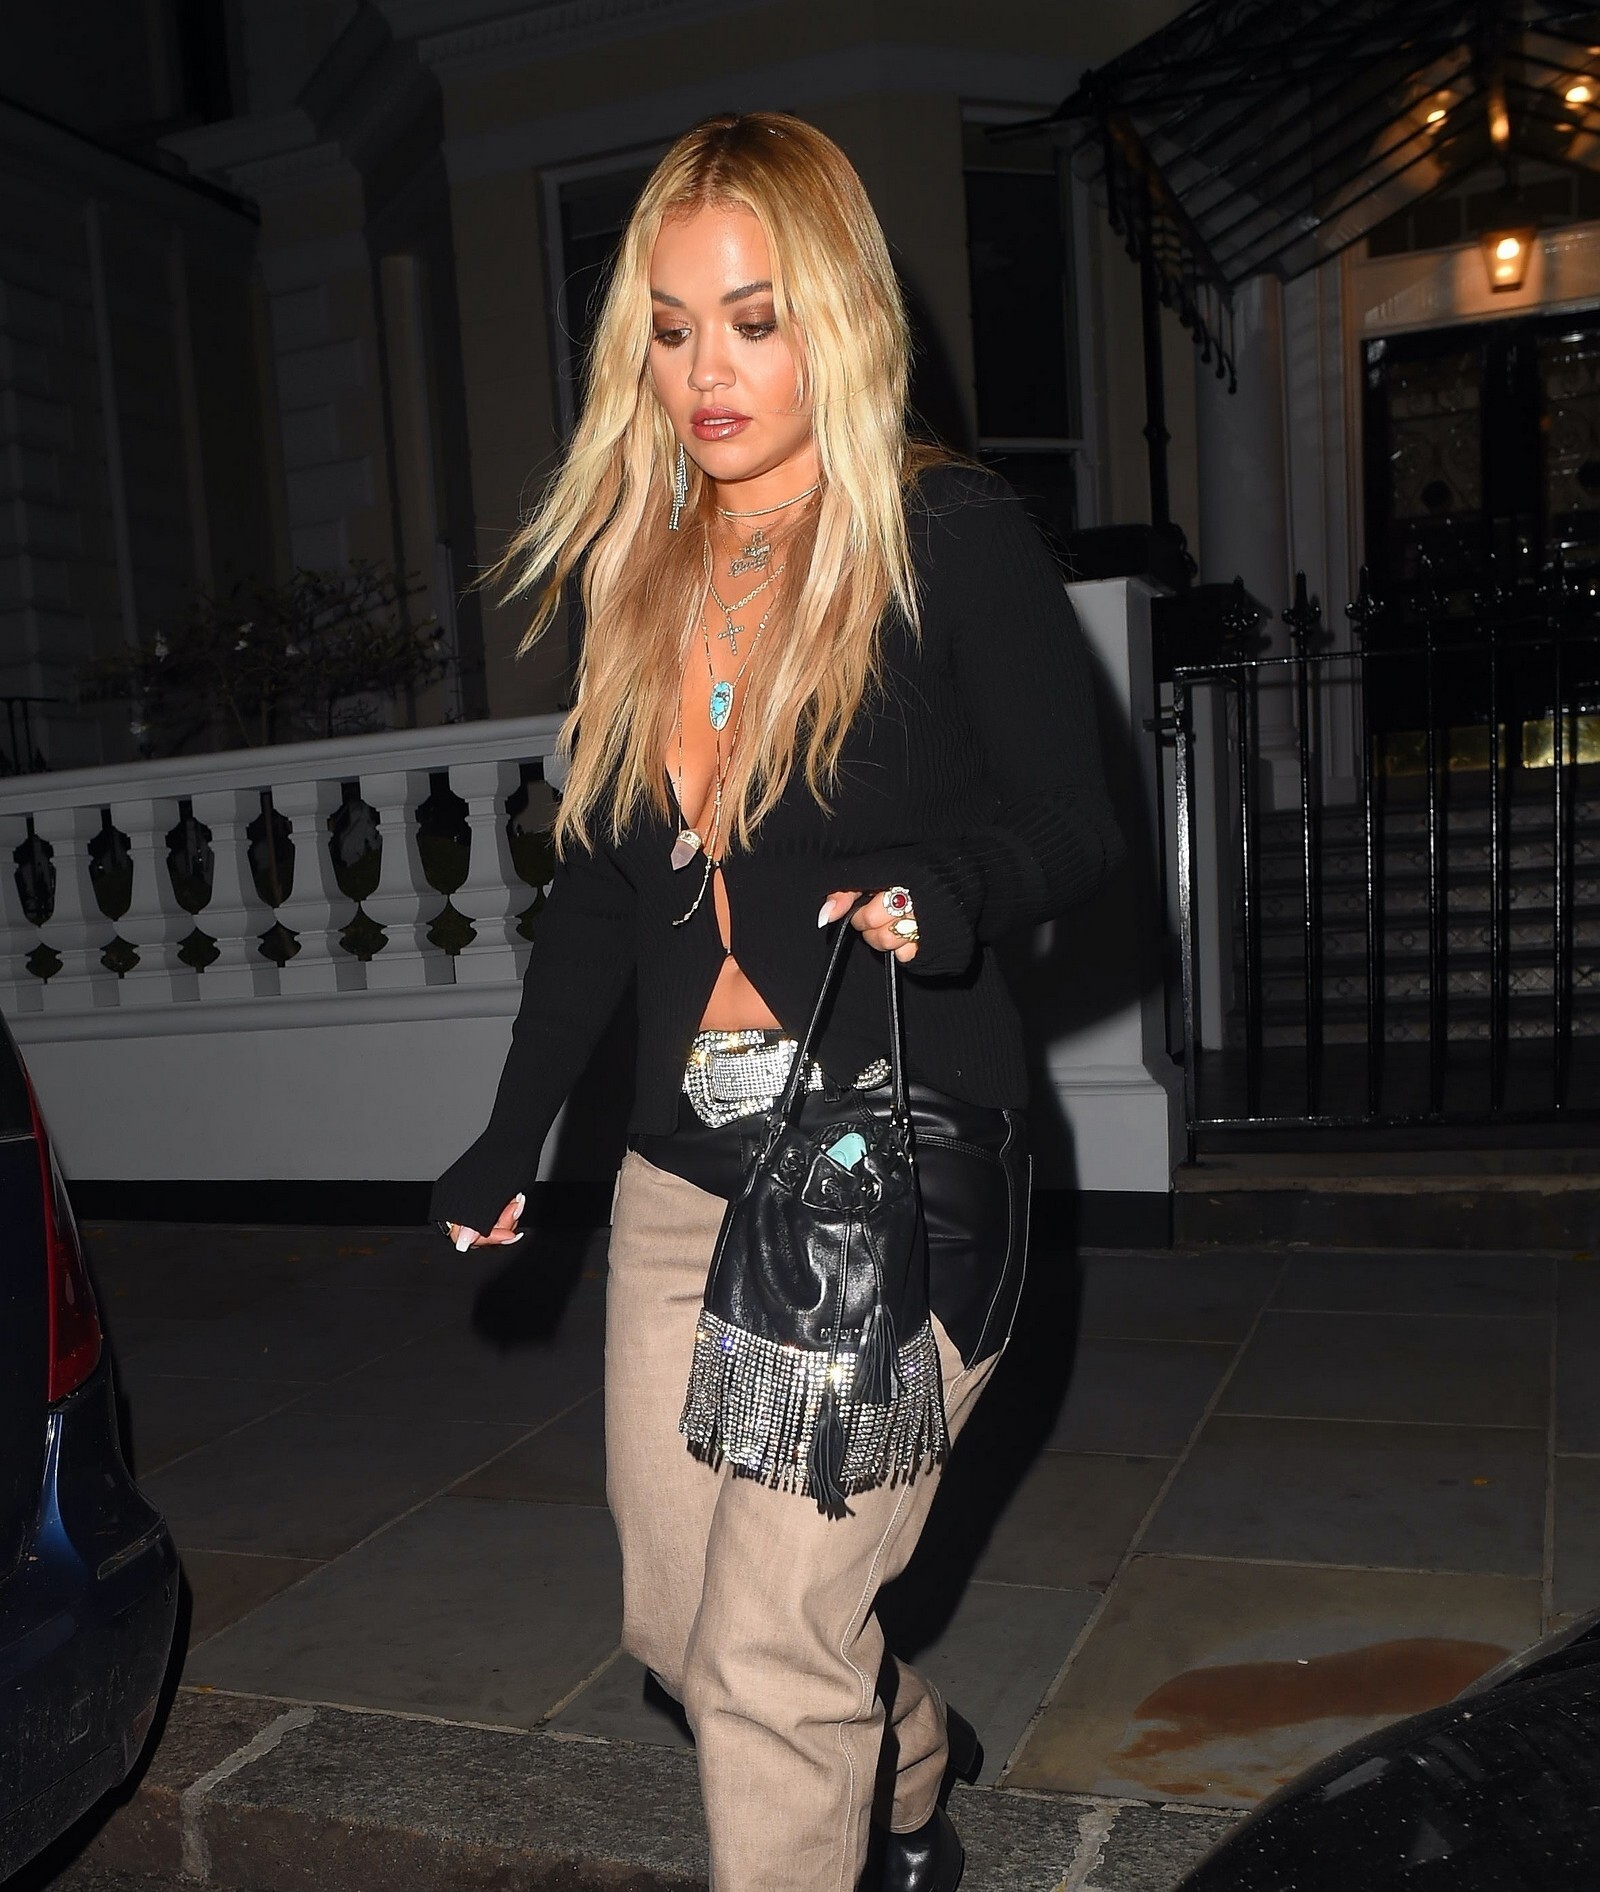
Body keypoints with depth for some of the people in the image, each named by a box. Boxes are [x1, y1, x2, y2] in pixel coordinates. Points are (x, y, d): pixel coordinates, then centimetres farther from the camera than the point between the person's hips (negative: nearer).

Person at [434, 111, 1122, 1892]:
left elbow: (1075, 827, -5)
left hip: (902, 1162, -6)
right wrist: (512, 1135, 16)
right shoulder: (633, 573, 10)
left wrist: (946, 881, -27)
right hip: (683, 1175, 7)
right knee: (672, 1622, 16)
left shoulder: (955, 538, -7)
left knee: (770, 1646, -7)